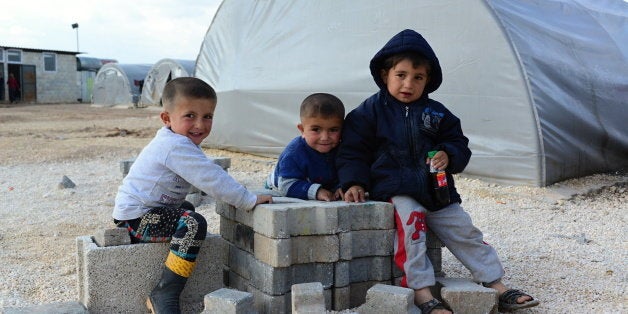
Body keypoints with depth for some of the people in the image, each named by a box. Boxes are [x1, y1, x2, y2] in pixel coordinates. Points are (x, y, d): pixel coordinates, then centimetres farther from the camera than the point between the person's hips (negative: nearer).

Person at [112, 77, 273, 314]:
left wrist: (239, 196, 7)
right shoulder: (176, 146, -23)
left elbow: (208, 177, 16)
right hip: (136, 217, -11)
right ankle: (164, 295, -23)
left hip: (133, 213, 11)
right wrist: (249, 201, -20)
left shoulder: (175, 141, 11)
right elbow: (211, 179, -26)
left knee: (187, 209, 33)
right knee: (193, 223, -29)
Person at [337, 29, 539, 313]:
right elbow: (353, 151, -1)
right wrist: (354, 182, -16)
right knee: (411, 219, -31)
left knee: (464, 231, 4)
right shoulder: (370, 111, 0)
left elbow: (458, 144, 15)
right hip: (395, 190, -4)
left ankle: (497, 286, 16)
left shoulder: (436, 113, 10)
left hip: (436, 189, 5)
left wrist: (448, 156, -9)